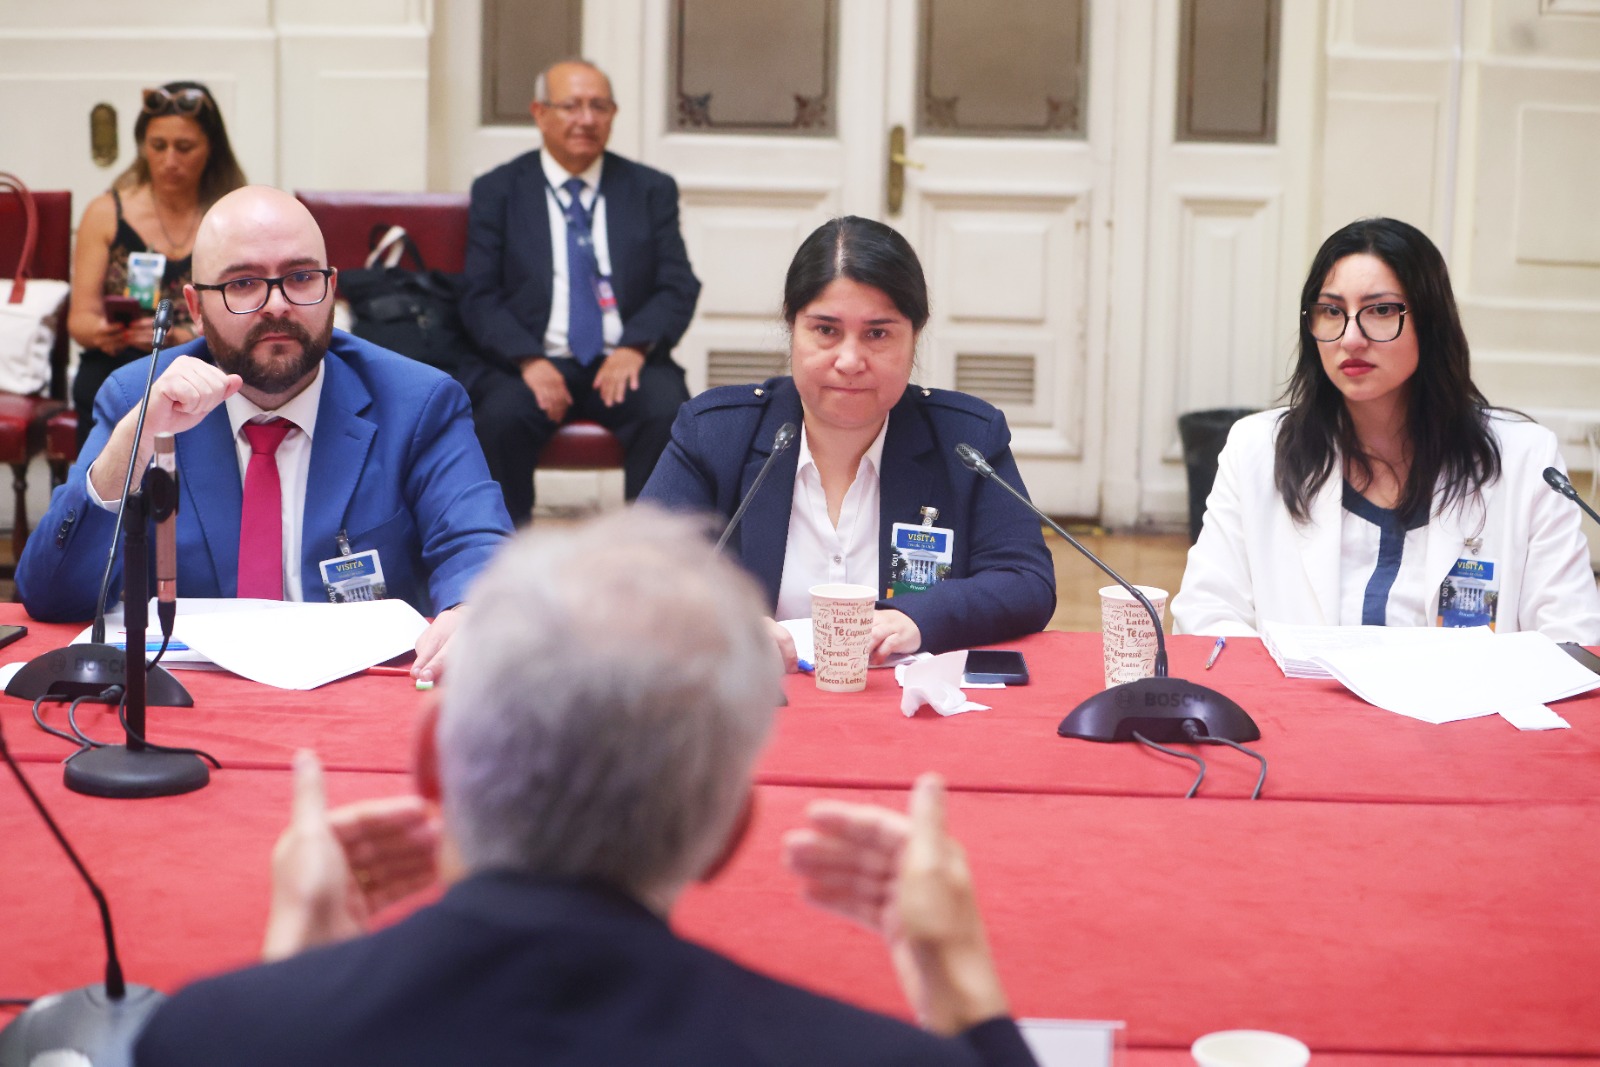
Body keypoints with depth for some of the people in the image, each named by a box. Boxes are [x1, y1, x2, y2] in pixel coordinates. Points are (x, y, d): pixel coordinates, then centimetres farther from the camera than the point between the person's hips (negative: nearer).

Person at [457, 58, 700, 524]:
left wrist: (635, 347, -14)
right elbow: (479, 297, 3)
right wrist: (528, 360, -16)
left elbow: (679, 288, 6)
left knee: (668, 415, -30)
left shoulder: (652, 190, 14)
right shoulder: (496, 191, 10)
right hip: (531, 361, -1)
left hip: (624, 362, 1)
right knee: (501, 416, -32)